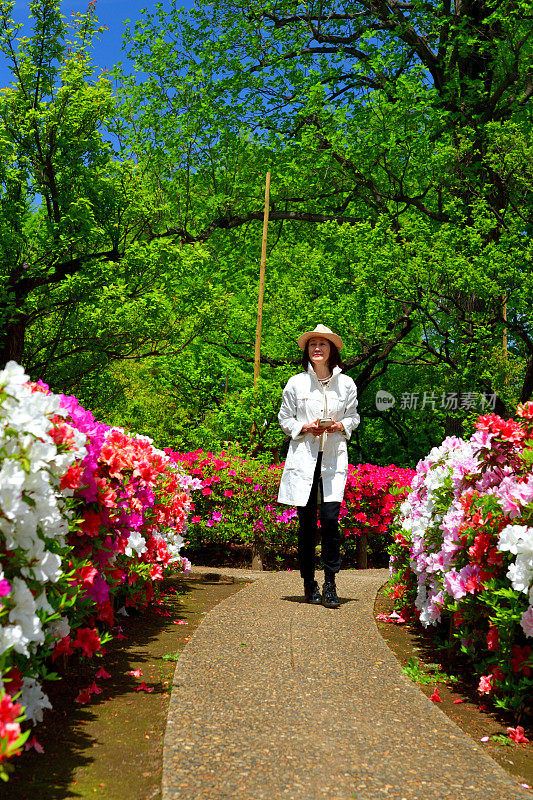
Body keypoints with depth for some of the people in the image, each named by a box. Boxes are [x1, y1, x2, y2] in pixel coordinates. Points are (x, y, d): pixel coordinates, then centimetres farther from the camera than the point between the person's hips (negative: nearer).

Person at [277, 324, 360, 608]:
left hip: (333, 457, 0)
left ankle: (330, 584, 2)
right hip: (303, 455, 0)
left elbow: (353, 417, 16)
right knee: (306, 520, 1)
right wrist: (304, 428, -8)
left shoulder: (346, 383, 7)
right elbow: (284, 419, 10)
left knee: (330, 517, -10)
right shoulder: (296, 383, 5)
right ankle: (309, 584, 15)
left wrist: (341, 425, -6)